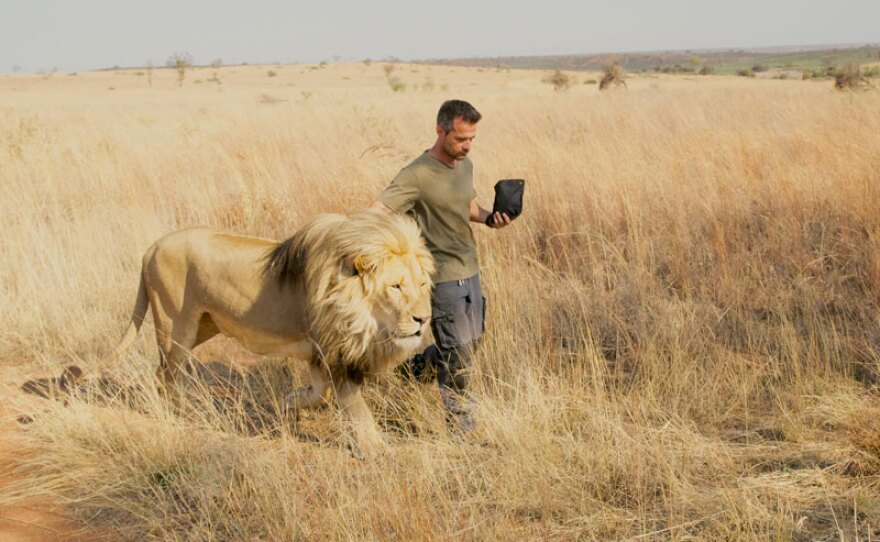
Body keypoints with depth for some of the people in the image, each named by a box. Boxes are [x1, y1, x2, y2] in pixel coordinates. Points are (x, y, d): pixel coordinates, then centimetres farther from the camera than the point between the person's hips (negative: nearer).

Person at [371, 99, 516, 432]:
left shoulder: (465, 166, 6)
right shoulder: (417, 175, -20)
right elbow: (375, 213, -26)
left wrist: (490, 218, 1)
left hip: (469, 271, 8)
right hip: (443, 277, -8)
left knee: (472, 342, 19)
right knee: (458, 358, -2)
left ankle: (418, 363, 43)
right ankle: (459, 421, 16)